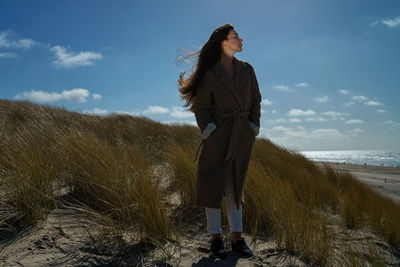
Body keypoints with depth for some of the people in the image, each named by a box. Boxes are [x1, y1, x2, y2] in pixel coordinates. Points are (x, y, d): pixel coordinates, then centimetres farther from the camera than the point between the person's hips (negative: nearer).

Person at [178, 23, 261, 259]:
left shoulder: (247, 69, 9)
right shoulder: (209, 74, -3)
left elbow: (255, 100, 13)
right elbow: (201, 107, -1)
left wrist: (254, 128, 5)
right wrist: (209, 131, -10)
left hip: (242, 137, 4)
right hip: (218, 135, -3)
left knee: (235, 186, 9)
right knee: (213, 184, 0)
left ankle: (237, 237, 17)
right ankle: (216, 237, 12)